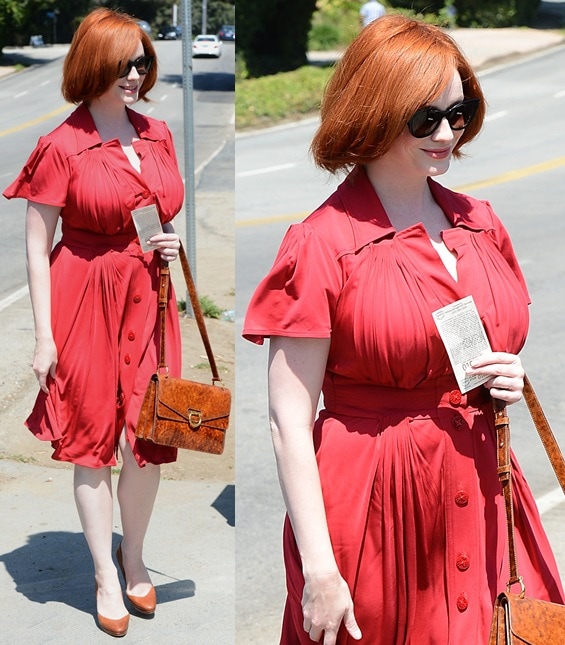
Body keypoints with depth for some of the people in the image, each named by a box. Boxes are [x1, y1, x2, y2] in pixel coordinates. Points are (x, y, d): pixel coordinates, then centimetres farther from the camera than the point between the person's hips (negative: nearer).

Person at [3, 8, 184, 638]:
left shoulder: (157, 134, 7)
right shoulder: (62, 146, -9)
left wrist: (171, 241, -2)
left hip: (147, 298, 5)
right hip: (85, 302, -4)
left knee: (148, 439, 7)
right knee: (94, 441, 6)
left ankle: (134, 555, 32)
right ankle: (106, 575, 22)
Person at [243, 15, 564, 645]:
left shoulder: (480, 224, 7)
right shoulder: (322, 244, -12)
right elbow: (289, 422, -13)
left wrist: (510, 381, -1)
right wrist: (318, 570, -15)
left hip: (482, 497, 5)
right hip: (375, 504, -5)